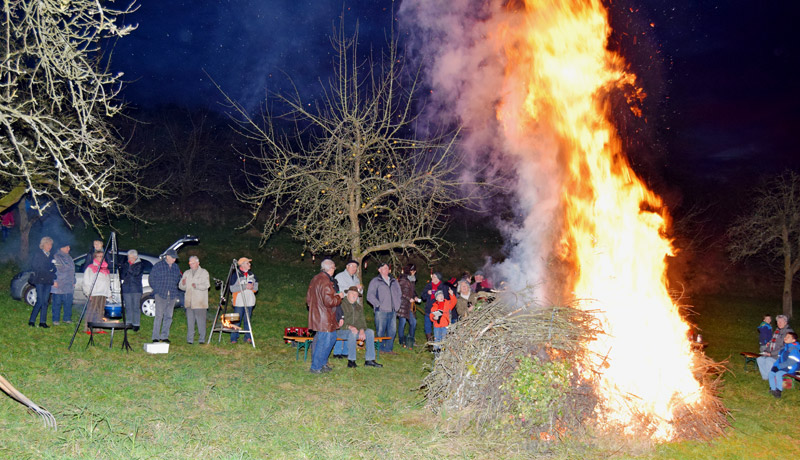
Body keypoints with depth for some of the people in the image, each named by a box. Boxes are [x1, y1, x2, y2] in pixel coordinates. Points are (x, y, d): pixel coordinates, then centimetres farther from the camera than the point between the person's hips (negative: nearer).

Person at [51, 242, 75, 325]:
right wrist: (54, 281, -15)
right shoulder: (56, 257, -1)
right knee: (57, 303, -3)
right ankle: (56, 320, 3)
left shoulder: (69, 257, 20)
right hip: (58, 284, -6)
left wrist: (73, 282, 20)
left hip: (69, 285, 6)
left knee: (68, 302, 2)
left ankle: (67, 319, 10)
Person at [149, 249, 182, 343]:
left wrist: (174, 289, 11)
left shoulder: (176, 267, 13)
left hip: (172, 296, 5)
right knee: (159, 316, -7)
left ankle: (164, 336, 13)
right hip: (161, 295, -5)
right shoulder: (158, 265, 0)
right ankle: (155, 336, -2)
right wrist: (156, 289, -2)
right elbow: (152, 278, 2)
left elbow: (178, 279, 23)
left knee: (168, 316, 6)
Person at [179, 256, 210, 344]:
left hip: (200, 303, -4)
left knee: (201, 321, -5)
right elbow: (181, 287, 18)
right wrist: (183, 284, -6)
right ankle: (190, 339, 7)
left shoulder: (204, 272, 5)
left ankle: (202, 339, 2)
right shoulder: (186, 273, 20)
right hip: (189, 302, 4)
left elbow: (206, 285, -9)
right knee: (190, 321, 3)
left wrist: (197, 286, -26)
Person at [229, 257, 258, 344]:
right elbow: (232, 288, -13)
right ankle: (234, 338, 4)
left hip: (249, 301, 5)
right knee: (237, 320, -3)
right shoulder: (235, 274, -5)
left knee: (247, 320, 8)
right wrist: (245, 286, -18)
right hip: (239, 301, -5)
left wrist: (252, 286, -9)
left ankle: (248, 337, 14)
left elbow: (256, 288, 13)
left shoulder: (252, 275, 13)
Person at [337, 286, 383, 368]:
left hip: (356, 330, 6)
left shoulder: (359, 306, 17)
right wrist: (348, 327, -25)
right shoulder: (341, 304, -4)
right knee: (352, 333, -37)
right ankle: (351, 361, -31)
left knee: (370, 332, -14)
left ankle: (369, 360, -15)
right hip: (341, 330, -6)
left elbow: (362, 320, 11)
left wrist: (362, 330, -11)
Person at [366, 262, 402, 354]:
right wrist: (378, 305, -10)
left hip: (393, 311, 5)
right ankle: (380, 348, 7)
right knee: (380, 330, -3)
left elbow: (399, 293, 26)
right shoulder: (375, 281, 2)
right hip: (381, 311, -5)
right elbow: (370, 296, -4)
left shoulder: (394, 281, 18)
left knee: (392, 330, 5)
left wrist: (397, 304, 12)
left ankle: (388, 348, 14)